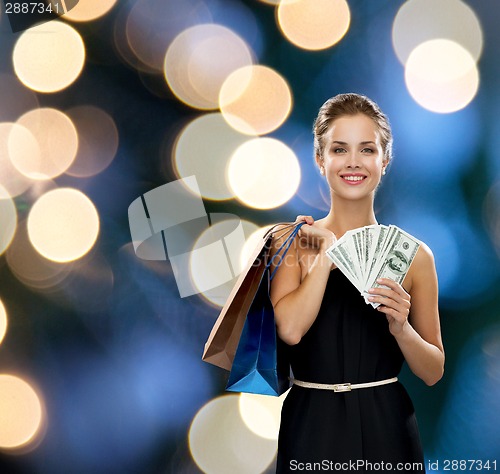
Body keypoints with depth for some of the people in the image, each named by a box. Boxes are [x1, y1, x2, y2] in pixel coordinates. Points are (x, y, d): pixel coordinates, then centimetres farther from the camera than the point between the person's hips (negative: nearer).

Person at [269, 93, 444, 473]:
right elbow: (290, 329, -19)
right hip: (312, 430, 0)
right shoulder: (293, 242, -1)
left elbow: (433, 372, 3)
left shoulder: (413, 255, 0)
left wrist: (400, 328, -14)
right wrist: (327, 253, -12)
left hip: (386, 430, 1)